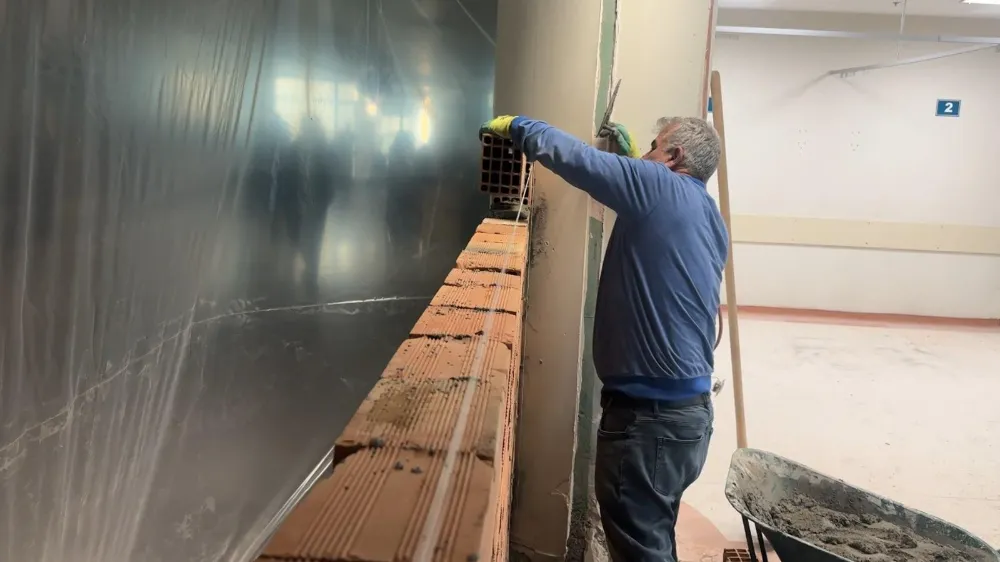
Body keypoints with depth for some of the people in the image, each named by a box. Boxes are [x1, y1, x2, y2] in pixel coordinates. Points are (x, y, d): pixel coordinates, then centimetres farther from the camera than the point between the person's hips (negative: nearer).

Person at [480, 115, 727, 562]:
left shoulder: (660, 187, -14)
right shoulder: (708, 214, 12)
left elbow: (568, 153, -14)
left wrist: (515, 125, 3)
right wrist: (633, 159, 26)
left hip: (651, 411, -9)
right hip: (687, 406, 9)